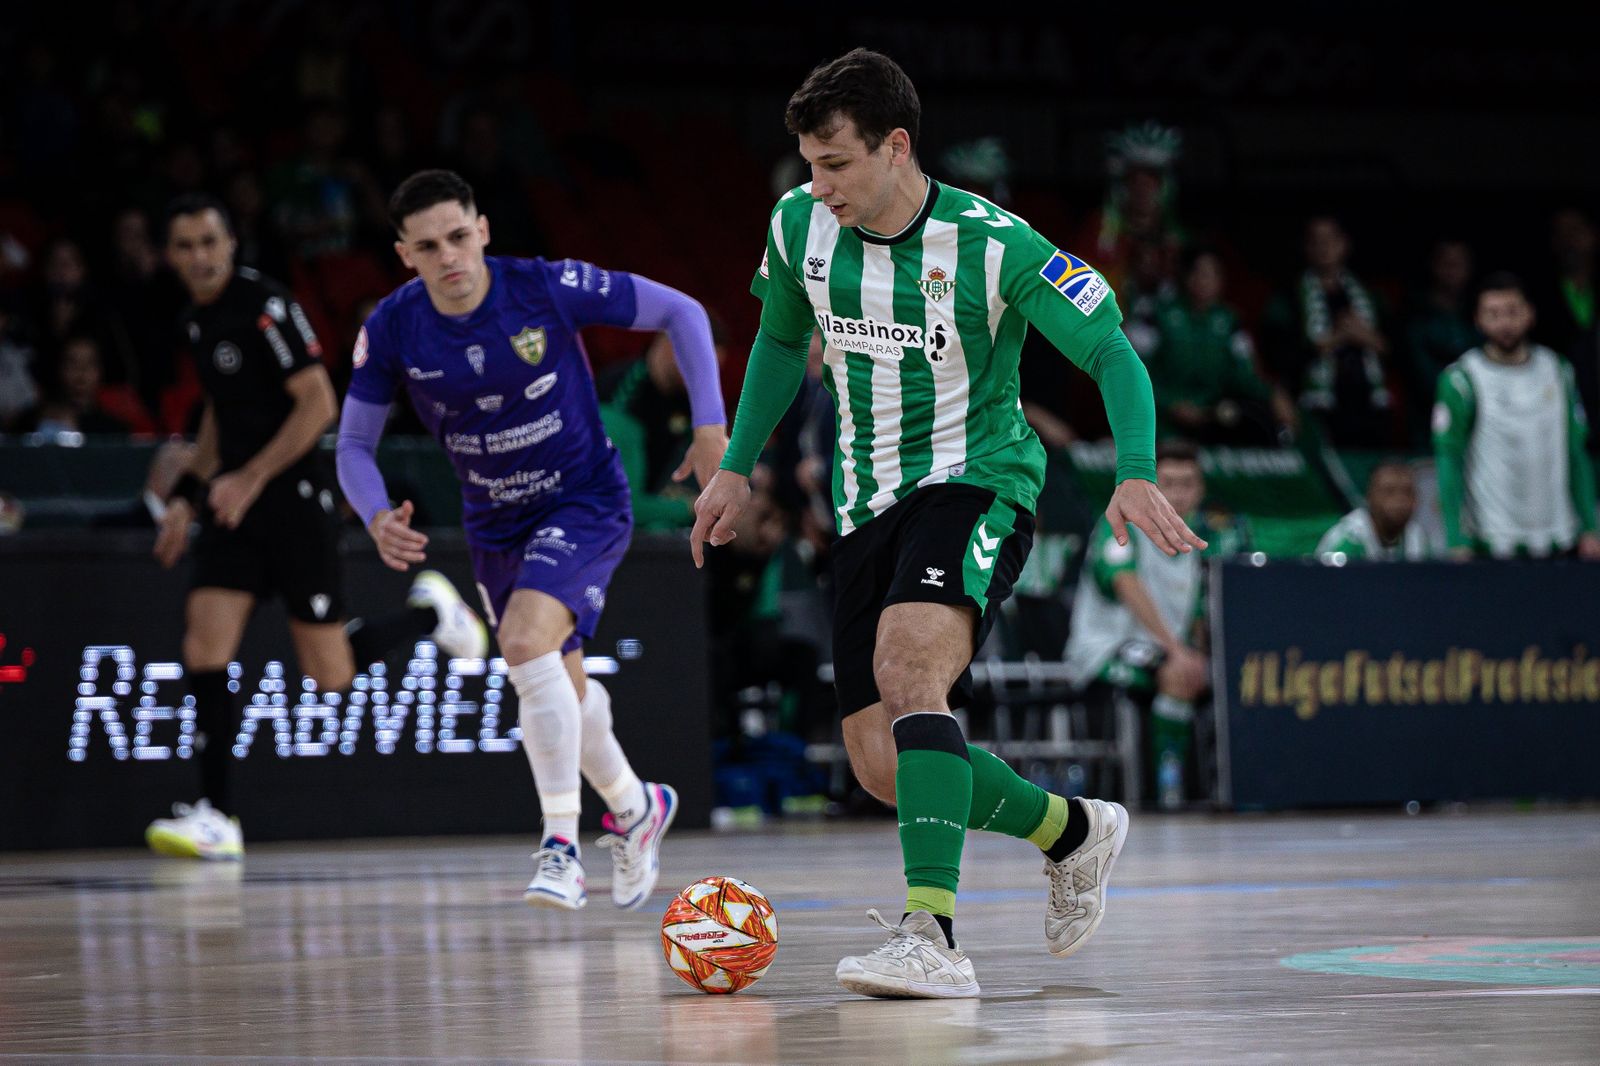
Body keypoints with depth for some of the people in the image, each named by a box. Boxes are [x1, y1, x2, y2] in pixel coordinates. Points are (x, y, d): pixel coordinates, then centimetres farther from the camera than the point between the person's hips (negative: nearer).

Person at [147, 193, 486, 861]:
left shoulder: (266, 306, -13)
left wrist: (250, 479, -22)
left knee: (329, 675, -4)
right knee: (204, 647, -9)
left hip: (292, 499, -7)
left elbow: (319, 404, -17)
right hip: (234, 506, 7)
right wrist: (187, 497, 20)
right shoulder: (197, 322, 12)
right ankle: (216, 819, -7)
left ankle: (429, 613, 24)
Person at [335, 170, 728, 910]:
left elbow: (680, 313, -11)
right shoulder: (391, 330, -13)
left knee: (527, 643, -28)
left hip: (585, 500, -5)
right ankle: (634, 808, 43)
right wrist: (377, 516, -22)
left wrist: (710, 425, -16)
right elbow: (354, 443, -2)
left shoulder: (549, 289, -22)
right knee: (557, 684, 16)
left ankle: (561, 842, -23)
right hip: (494, 524, 5)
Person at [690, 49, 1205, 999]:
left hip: (978, 483, -6)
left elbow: (1113, 354, -12)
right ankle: (1073, 831, 28)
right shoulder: (800, 226, -1)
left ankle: (934, 938, -40)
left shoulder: (990, 244, -17)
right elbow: (782, 341, 20)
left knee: (908, 660, -35)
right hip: (869, 504, 6)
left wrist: (1137, 476, -27)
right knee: (883, 767, 0)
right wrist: (739, 468, 17)